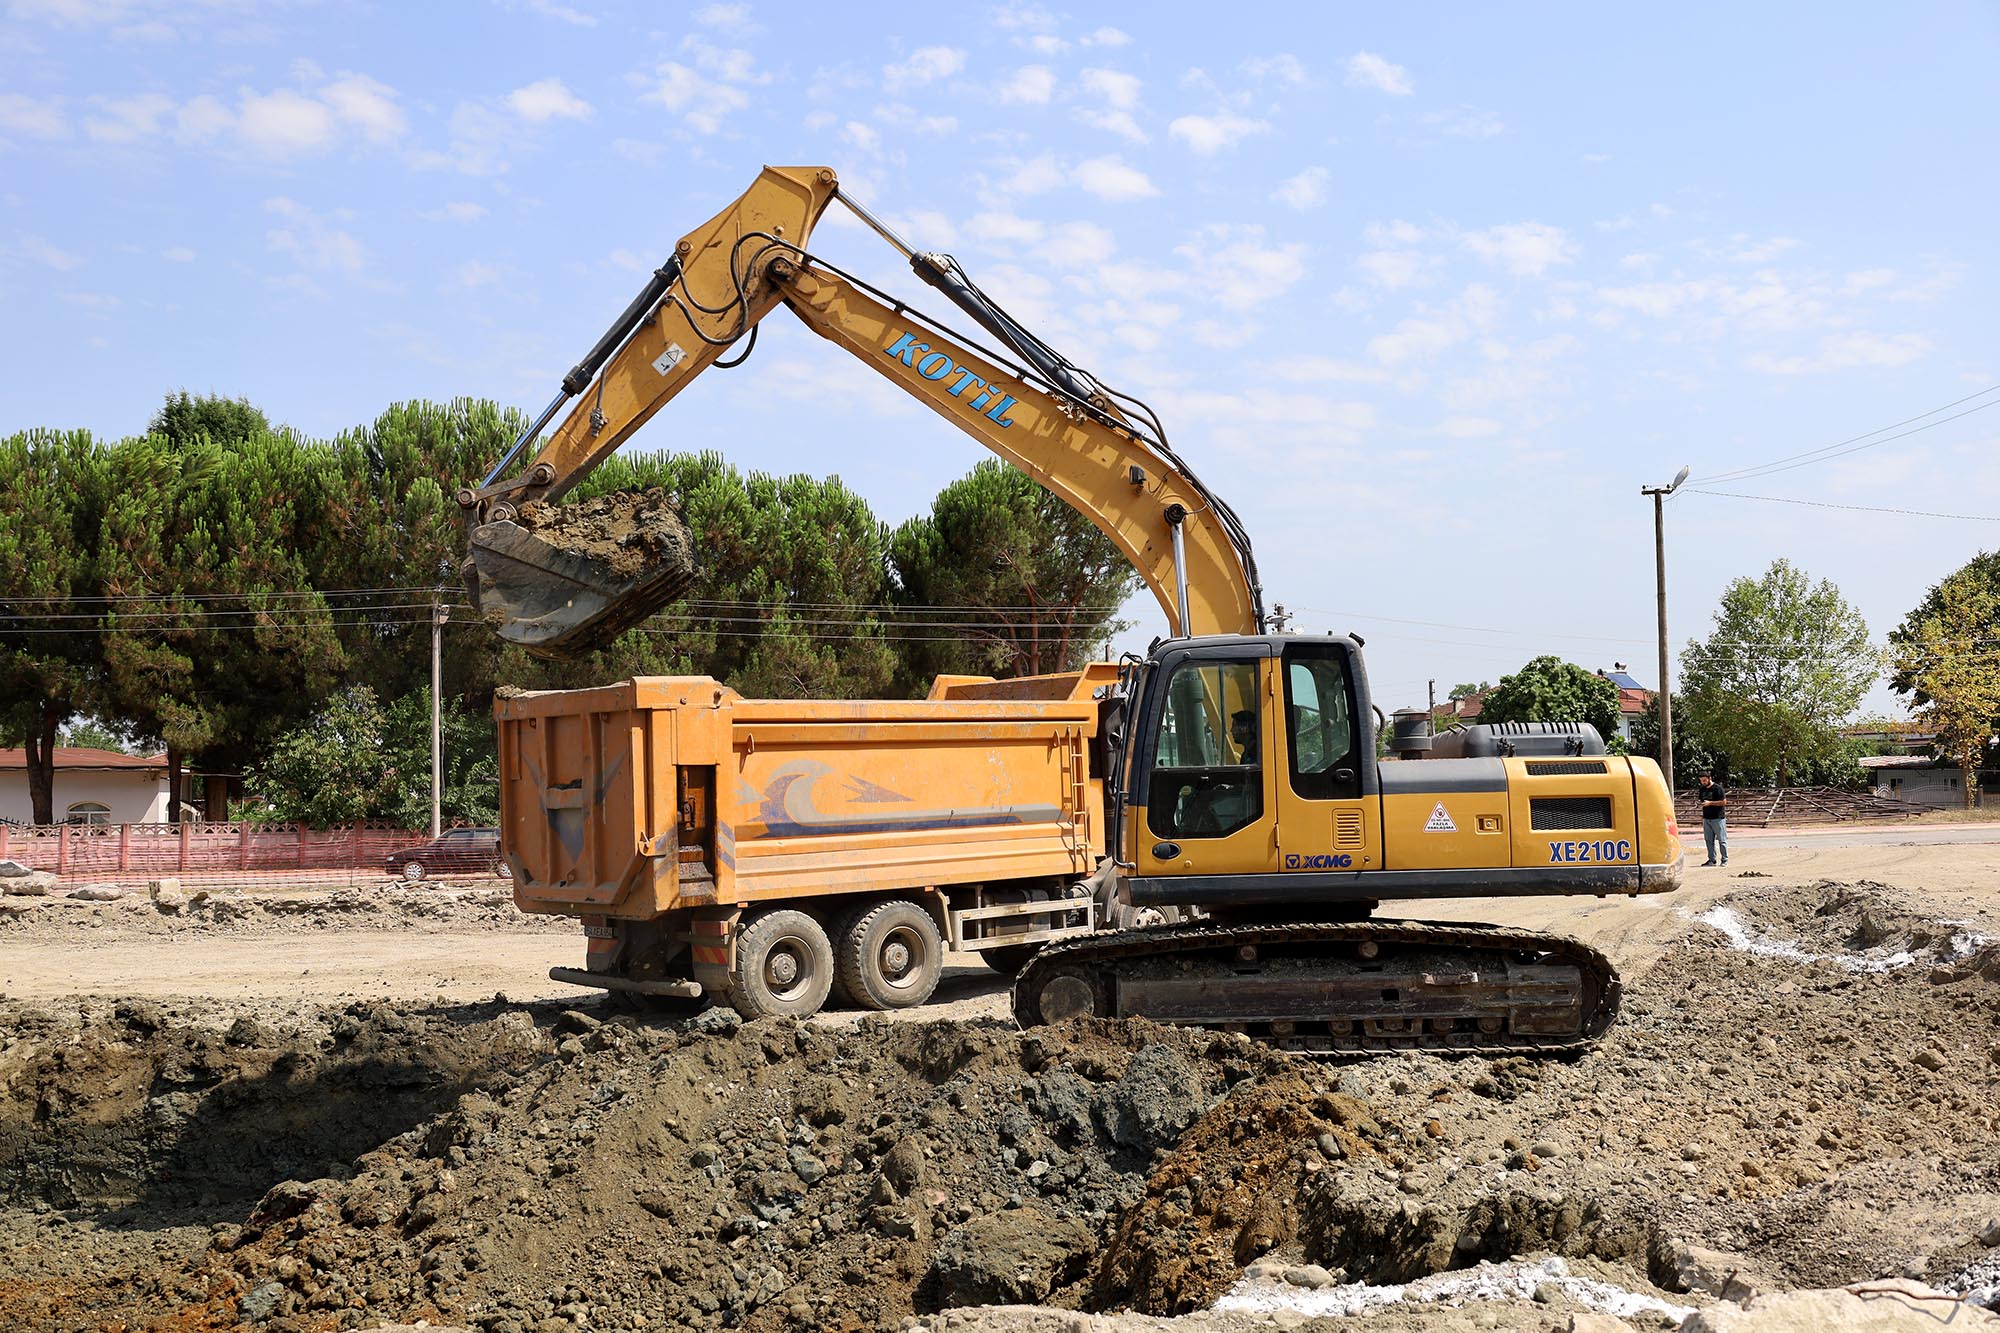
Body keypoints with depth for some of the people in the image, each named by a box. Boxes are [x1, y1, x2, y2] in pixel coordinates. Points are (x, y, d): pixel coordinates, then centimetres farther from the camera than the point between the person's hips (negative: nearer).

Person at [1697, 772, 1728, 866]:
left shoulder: (1717, 788, -8)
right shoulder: (1702, 789, 13)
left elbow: (1724, 802, -12)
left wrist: (1710, 803, -18)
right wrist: (1702, 816, 18)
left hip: (1718, 818, -7)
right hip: (1707, 819, 7)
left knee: (1722, 840, -2)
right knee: (1709, 840, 7)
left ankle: (1725, 860, 3)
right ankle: (1711, 860, 13)